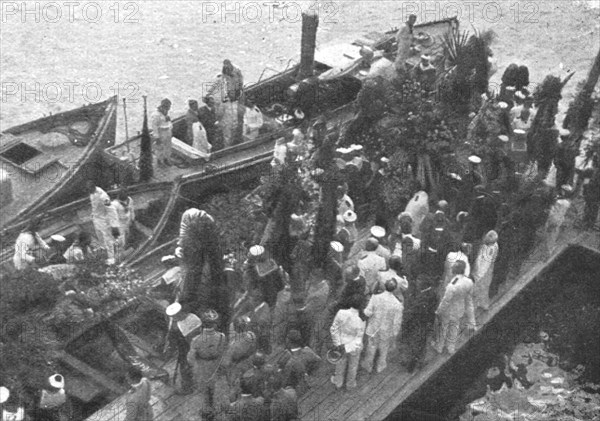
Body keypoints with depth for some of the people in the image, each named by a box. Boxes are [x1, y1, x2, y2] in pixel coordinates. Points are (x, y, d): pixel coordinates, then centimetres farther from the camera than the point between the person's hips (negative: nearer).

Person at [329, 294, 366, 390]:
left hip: (342, 343, 3)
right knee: (353, 365, 26)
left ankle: (338, 382, 51)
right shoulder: (361, 321, -33)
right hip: (354, 346, -3)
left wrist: (338, 344, -10)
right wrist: (347, 349, -20)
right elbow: (358, 340, -28)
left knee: (342, 361, 30)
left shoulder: (341, 313, -26)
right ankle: (350, 384, 50)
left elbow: (333, 329, -16)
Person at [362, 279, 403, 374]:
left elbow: (368, 313, -19)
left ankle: (368, 366, 48)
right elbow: (397, 322, -20)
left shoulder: (375, 298, -26)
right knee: (383, 348, 28)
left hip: (374, 329, 1)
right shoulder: (398, 305, -28)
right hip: (387, 331, -1)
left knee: (371, 348, 26)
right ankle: (380, 366, 50)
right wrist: (395, 333, -2)